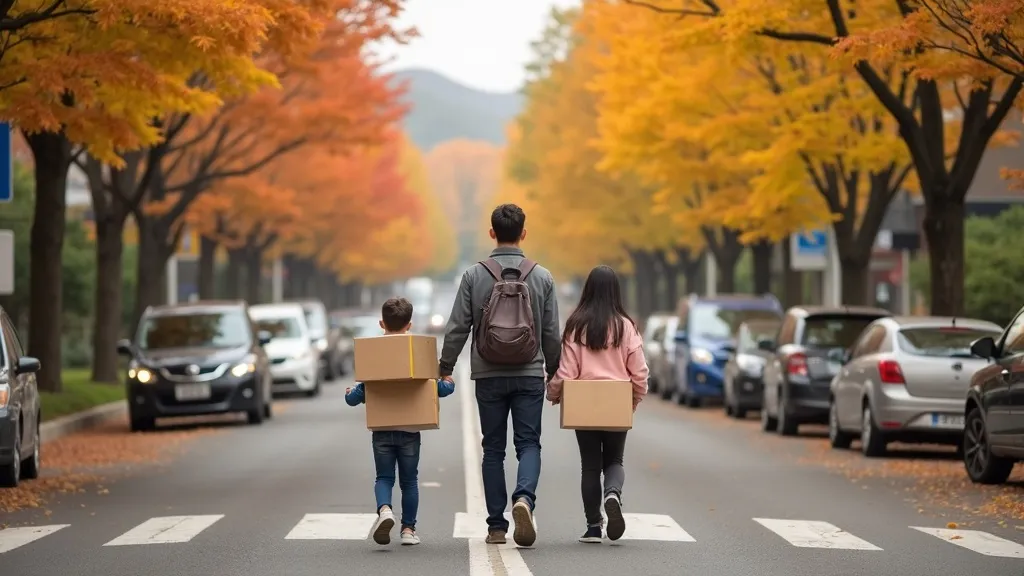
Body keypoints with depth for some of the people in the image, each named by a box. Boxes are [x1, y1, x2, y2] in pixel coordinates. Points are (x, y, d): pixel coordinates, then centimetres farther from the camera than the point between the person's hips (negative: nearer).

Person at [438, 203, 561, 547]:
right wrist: (553, 370, 16)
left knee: (493, 448, 9)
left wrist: (445, 369, 7)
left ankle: (496, 525, 7)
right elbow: (552, 333, 2)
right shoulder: (542, 277, -1)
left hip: (488, 376, 0)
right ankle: (524, 498, -25)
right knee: (529, 443, 3)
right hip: (529, 375, 0)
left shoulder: (474, 276, -4)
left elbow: (457, 328, -3)